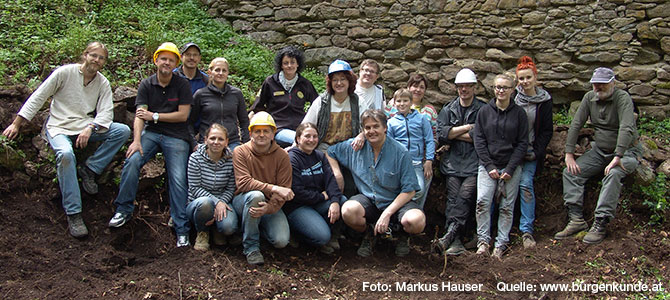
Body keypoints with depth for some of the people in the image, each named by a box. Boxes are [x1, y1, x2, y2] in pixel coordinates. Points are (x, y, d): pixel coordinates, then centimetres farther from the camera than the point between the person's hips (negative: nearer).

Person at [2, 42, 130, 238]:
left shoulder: (103, 83, 5)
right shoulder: (65, 72, -4)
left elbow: (106, 112, -3)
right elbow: (38, 97, -3)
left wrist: (90, 128, -24)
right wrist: (16, 124, -6)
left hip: (86, 128, 4)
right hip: (59, 127, -4)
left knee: (122, 131, -19)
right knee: (66, 154, -36)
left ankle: (89, 170, -11)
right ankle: (73, 213, -31)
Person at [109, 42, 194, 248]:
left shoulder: (182, 85, 1)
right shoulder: (146, 85, 6)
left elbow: (183, 115, -5)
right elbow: (140, 115, -4)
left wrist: (154, 116, -7)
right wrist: (137, 140, -18)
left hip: (176, 136, -2)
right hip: (151, 133, 2)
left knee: (178, 180, -11)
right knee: (132, 160, -24)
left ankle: (182, 230, -6)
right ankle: (124, 209, -10)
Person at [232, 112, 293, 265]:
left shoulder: (282, 156, -4)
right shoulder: (241, 152, -7)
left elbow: (284, 189, -10)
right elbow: (243, 183, -20)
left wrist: (269, 207, -30)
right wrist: (273, 188, -31)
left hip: (271, 204, 2)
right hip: (243, 200, -2)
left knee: (281, 241, -20)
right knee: (256, 195, -37)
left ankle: (261, 226, 18)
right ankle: (251, 246, -18)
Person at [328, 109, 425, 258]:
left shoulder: (401, 153, -10)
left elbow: (409, 190, -11)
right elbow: (330, 152, 17)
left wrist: (387, 213, -20)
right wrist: (336, 173, -1)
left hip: (396, 201, -2)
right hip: (368, 200, 2)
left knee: (416, 221, -33)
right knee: (348, 210, -33)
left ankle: (402, 234, 8)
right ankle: (369, 234, 3)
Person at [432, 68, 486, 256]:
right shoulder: (448, 110, 19)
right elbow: (441, 135, 3)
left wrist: (453, 134, 1)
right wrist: (467, 128, -2)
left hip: (474, 163, -2)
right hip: (453, 163, 2)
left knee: (465, 196, -21)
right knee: (453, 199, -13)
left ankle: (450, 234, -27)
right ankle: (455, 241, -17)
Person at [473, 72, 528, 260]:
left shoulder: (519, 113, 4)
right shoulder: (484, 111, 6)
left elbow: (522, 143, 2)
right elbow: (479, 140, 2)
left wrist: (510, 168, -8)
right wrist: (489, 166, -8)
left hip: (511, 167, 0)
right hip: (488, 165, 0)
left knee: (507, 207, 1)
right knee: (482, 201, -15)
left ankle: (501, 244, 10)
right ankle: (483, 240, -4)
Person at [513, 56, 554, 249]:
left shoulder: (544, 101, 3)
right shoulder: (511, 97, 2)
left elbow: (547, 130, 6)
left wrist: (536, 152, -5)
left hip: (530, 152, 0)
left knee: (525, 184, -15)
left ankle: (526, 230, -10)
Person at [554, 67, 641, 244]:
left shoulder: (623, 98, -16)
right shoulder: (589, 98, 1)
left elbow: (627, 128, -28)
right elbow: (576, 125, -1)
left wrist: (617, 157, -37)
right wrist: (569, 153, -9)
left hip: (626, 151, -6)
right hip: (599, 150, 6)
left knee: (613, 174, -35)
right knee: (570, 172, -12)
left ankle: (600, 224, -32)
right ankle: (576, 219, -15)